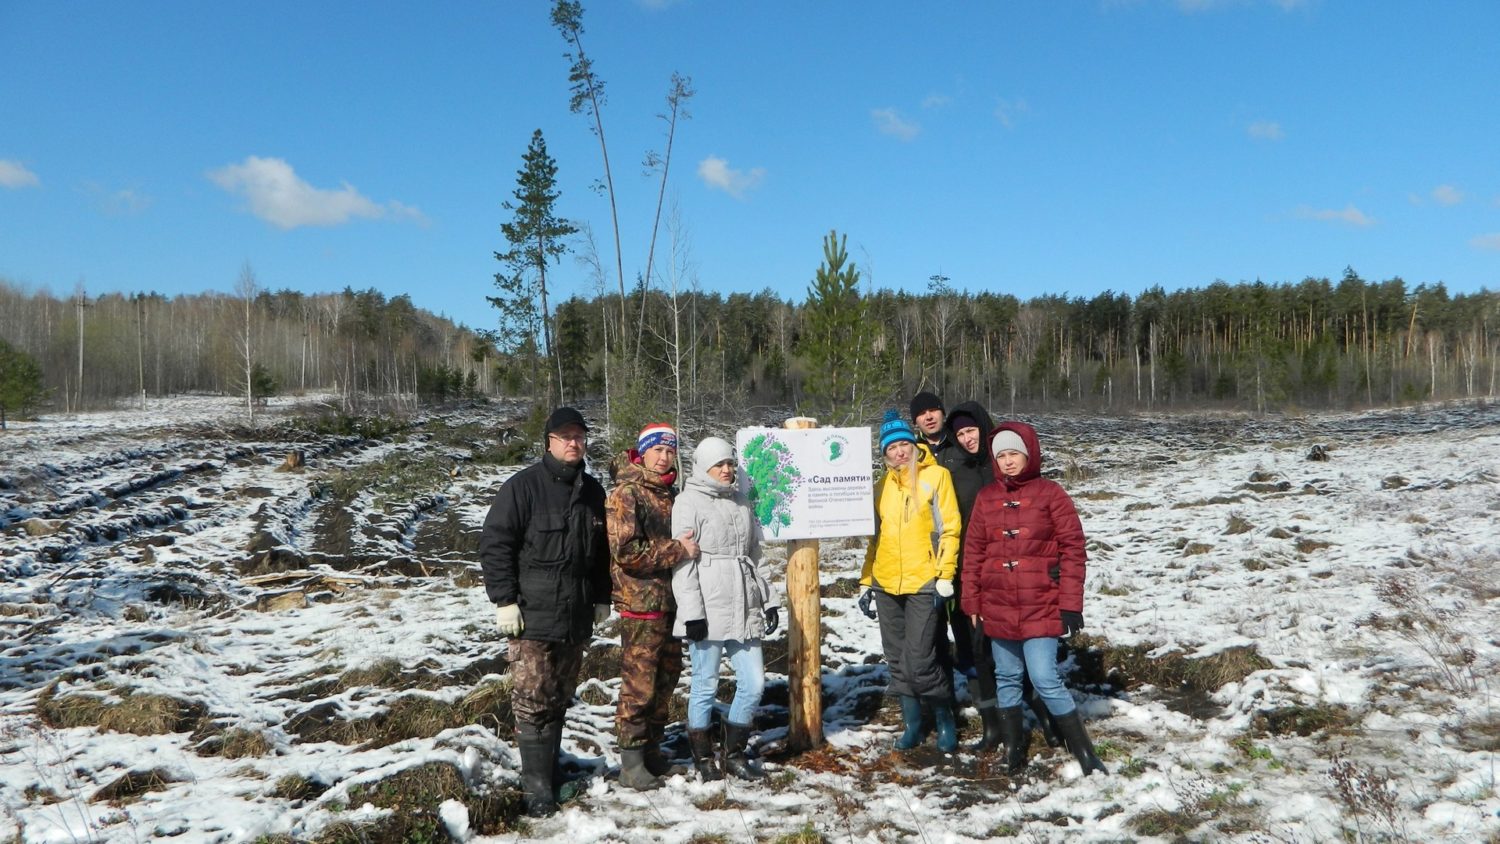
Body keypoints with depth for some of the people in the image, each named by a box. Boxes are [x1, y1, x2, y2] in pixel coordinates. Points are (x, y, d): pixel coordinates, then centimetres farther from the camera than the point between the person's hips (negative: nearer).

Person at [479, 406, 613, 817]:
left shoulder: (592, 491, 11)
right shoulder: (523, 486, -8)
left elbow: (602, 549, 20)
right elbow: (494, 543, -10)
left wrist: (601, 598, 17)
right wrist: (504, 600, -13)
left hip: (577, 617, 6)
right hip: (532, 614, -6)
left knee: (560, 698, 13)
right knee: (532, 700, -4)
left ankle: (551, 765, 24)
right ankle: (536, 783, 2)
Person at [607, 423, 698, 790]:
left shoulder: (670, 494, 13)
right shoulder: (626, 494, -11)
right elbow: (626, 552, -20)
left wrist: (687, 546, 9)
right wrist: (676, 550, -19)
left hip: (672, 603, 8)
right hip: (641, 606, -8)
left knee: (666, 680, 14)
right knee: (639, 685, -3)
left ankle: (652, 749, 27)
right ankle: (632, 762, 7)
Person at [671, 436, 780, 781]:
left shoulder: (741, 502, 16)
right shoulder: (689, 502, -4)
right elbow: (682, 560, -9)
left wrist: (769, 601, 15)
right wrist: (692, 613, -14)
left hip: (744, 609, 6)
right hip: (708, 609, -6)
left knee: (753, 682, 4)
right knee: (706, 684, 2)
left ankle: (735, 754, 19)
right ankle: (703, 757, 18)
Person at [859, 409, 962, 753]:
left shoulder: (936, 475, -2)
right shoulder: (882, 486, 12)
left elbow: (949, 529, -6)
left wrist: (945, 577, -12)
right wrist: (866, 582, 13)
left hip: (923, 583, -5)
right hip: (886, 584, 5)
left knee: (919, 661, -8)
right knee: (897, 660, 10)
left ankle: (945, 719, 13)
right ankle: (912, 723, 24)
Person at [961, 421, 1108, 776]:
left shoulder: (1050, 493, -4)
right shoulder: (986, 498, 7)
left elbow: (1073, 550, -5)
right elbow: (973, 552, 10)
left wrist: (1071, 604, -8)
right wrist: (972, 601, 8)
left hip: (1040, 607, -4)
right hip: (998, 608, 4)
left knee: (1045, 680, -10)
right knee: (1007, 678, 12)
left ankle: (1083, 750, 3)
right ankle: (1013, 747, 26)